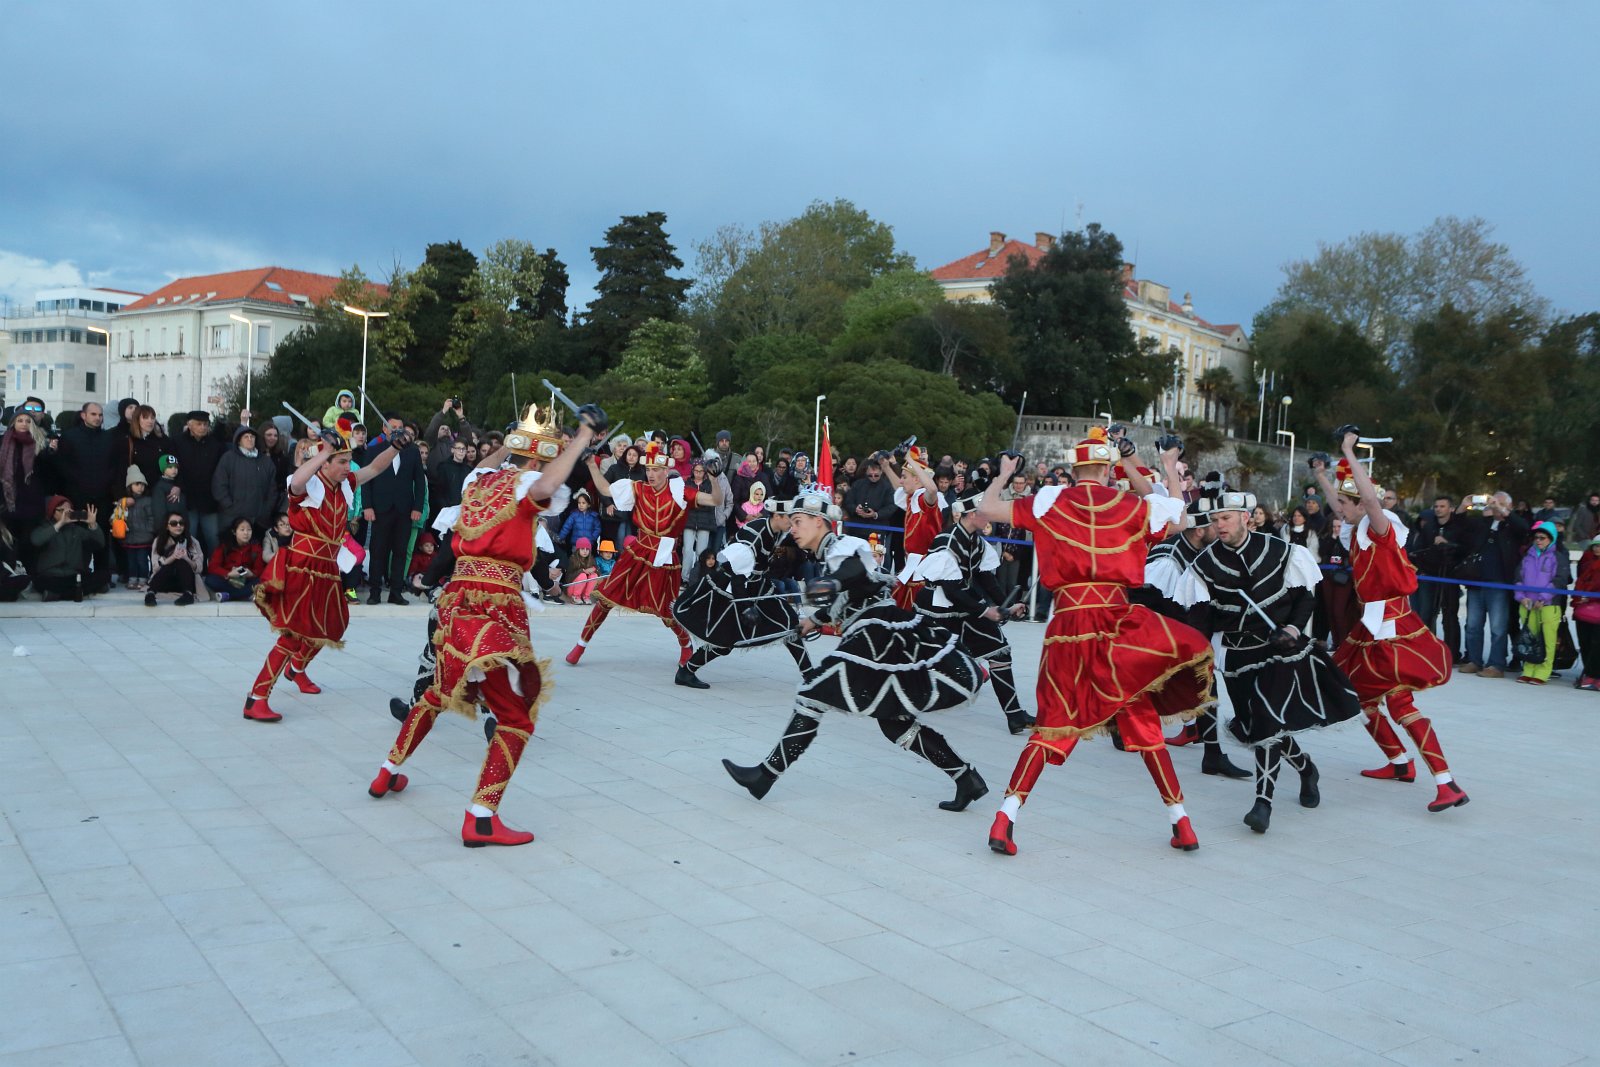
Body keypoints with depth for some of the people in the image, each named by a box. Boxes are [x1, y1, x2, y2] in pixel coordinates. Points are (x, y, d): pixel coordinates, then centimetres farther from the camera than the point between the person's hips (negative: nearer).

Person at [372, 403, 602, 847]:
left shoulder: (479, 478, 13)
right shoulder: (523, 482, -8)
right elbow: (545, 486, -34)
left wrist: (510, 446, 45)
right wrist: (582, 438, -24)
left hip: (458, 597, 8)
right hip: (497, 605, -8)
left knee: (440, 690, 30)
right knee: (518, 714, 0)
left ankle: (389, 773, 41)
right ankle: (481, 819, -7)